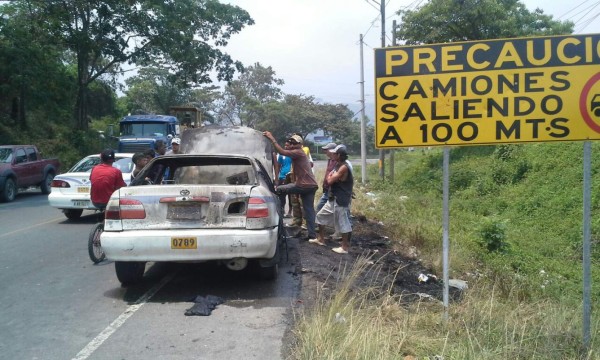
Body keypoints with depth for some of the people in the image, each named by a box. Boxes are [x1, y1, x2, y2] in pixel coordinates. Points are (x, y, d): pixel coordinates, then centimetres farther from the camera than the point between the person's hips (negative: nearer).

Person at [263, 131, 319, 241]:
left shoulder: (298, 152, -8)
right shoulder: (300, 154, 23)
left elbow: (282, 152, -22)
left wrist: (272, 139, -21)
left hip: (304, 185, -10)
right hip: (311, 185, 10)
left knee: (278, 190, 0)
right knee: (309, 210, 7)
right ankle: (312, 234, 6)